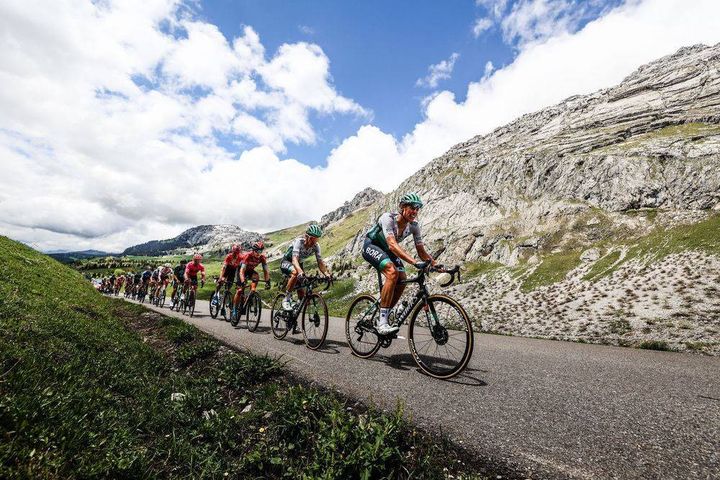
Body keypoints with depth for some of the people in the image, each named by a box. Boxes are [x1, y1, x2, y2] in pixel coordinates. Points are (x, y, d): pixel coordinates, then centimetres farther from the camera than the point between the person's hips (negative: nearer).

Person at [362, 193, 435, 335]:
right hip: (371, 246, -7)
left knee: (402, 280, -10)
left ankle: (381, 320, 6)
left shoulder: (414, 225, -12)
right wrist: (415, 262, -53)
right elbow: (392, 244, -44)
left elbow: (421, 250, -8)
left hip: (387, 250, 7)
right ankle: (382, 323, -27)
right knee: (392, 273, -31)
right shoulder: (388, 218, -31)